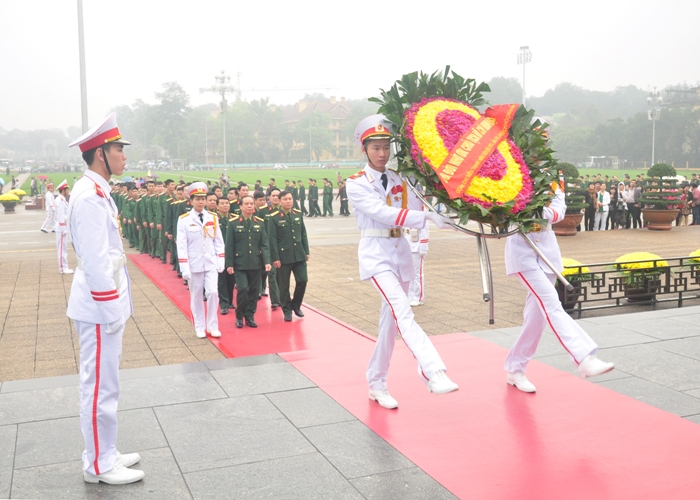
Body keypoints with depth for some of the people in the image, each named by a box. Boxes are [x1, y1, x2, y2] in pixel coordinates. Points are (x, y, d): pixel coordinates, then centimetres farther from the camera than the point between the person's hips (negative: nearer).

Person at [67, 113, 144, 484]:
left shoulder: (96, 192, 14)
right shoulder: (91, 196, -18)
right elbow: (95, 261, -23)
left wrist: (118, 305, 19)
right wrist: (112, 309, -20)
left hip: (105, 304, 10)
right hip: (99, 307, -10)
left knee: (102, 384, 17)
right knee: (100, 386, 0)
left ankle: (104, 454, 29)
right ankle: (99, 466, 11)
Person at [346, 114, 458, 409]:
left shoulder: (400, 180, 11)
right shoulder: (356, 184, -5)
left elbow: (416, 207, -3)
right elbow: (384, 213, -20)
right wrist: (427, 217, -29)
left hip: (401, 252, 6)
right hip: (376, 254, -5)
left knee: (391, 321, 9)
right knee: (402, 312, -23)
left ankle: (376, 385, 22)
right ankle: (434, 373, -34)